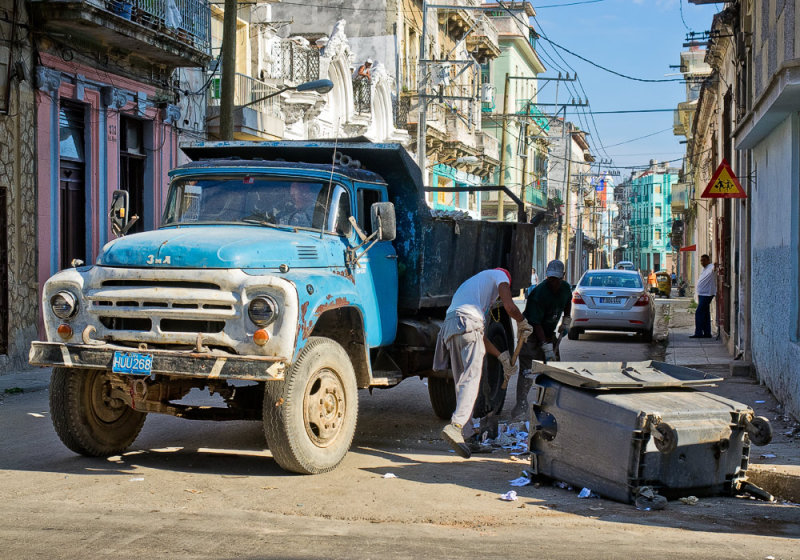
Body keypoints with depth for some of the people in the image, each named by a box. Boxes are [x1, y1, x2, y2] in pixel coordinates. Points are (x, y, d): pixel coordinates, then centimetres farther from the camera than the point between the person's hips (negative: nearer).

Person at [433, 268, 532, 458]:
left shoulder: (471, 283, 42)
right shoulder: (499, 275, 21)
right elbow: (510, 307, 2)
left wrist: (502, 357, 39)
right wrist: (522, 323, 22)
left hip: (449, 326, 8)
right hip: (467, 321, -8)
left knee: (461, 381, 11)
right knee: (471, 378, -15)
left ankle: (462, 435, 8)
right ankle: (455, 425, -32)